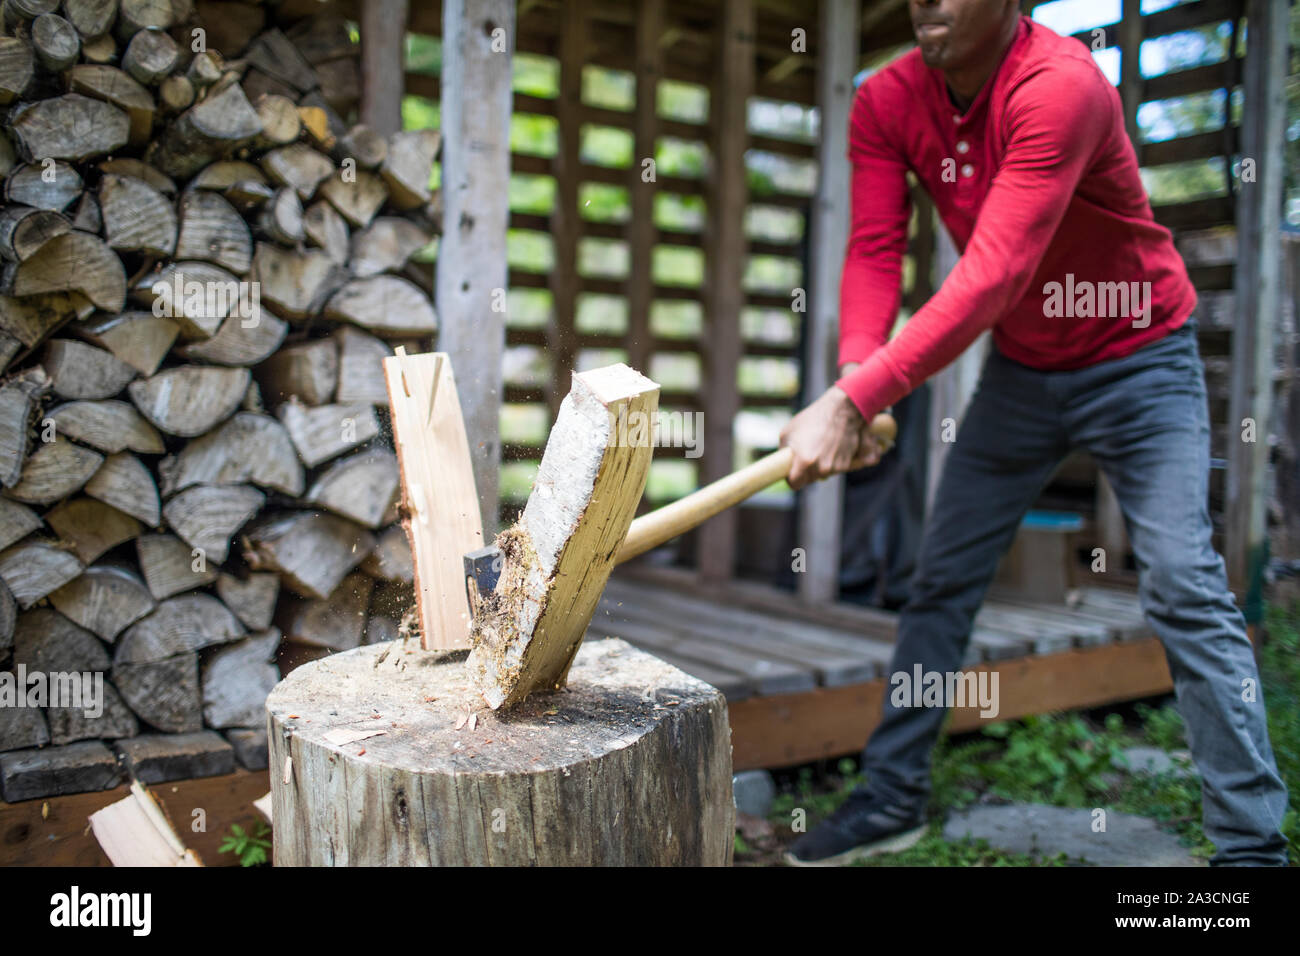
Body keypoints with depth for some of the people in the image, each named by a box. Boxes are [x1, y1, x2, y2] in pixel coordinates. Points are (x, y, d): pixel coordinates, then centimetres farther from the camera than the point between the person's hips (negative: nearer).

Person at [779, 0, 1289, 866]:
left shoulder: (1061, 86, -28)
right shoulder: (888, 102, -7)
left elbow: (993, 277, -37)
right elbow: (874, 250, -14)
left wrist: (854, 402, -44)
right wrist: (853, 373, -35)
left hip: (1137, 361, -5)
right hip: (1022, 367, 6)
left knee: (1183, 584, -12)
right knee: (942, 580, 6)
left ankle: (1252, 843, 0)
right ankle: (894, 800, 19)